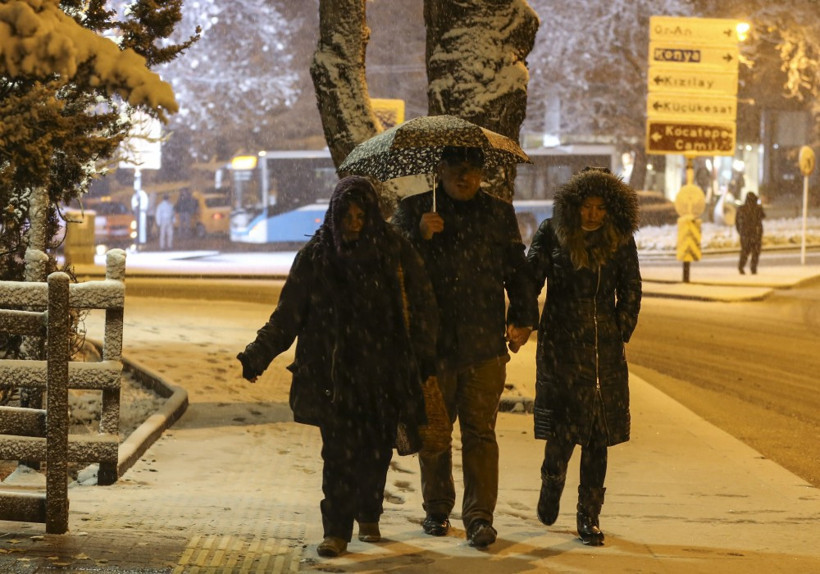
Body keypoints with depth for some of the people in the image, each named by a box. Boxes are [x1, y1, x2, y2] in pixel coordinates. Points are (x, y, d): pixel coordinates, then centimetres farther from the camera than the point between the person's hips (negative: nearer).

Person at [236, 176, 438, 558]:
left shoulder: (396, 252, 1)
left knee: (376, 451, 4)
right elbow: (287, 315, 2)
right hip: (335, 374, -1)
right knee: (339, 452, -7)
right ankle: (336, 530, 0)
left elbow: (422, 308, 6)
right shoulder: (315, 257, 1)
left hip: (385, 372, 1)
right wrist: (258, 355, -7)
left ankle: (368, 518, 26)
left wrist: (426, 362, 2)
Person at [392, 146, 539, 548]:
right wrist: (420, 235, -16)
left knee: (480, 432, -5)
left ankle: (479, 516, -5)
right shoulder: (413, 210, 7)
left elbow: (517, 270, 14)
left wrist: (523, 318, 3)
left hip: (485, 343, 0)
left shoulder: (499, 214, 11)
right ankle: (437, 510, 24)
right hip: (431, 342, 0)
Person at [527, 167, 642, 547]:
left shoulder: (621, 240, 3)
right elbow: (529, 283, 2)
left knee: (598, 434, 0)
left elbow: (630, 292, 12)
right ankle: (551, 483, 25)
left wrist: (620, 335, 9)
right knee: (564, 427, -8)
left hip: (604, 347, 2)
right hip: (560, 344, -2)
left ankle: (589, 517, 10)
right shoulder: (551, 235, -3)